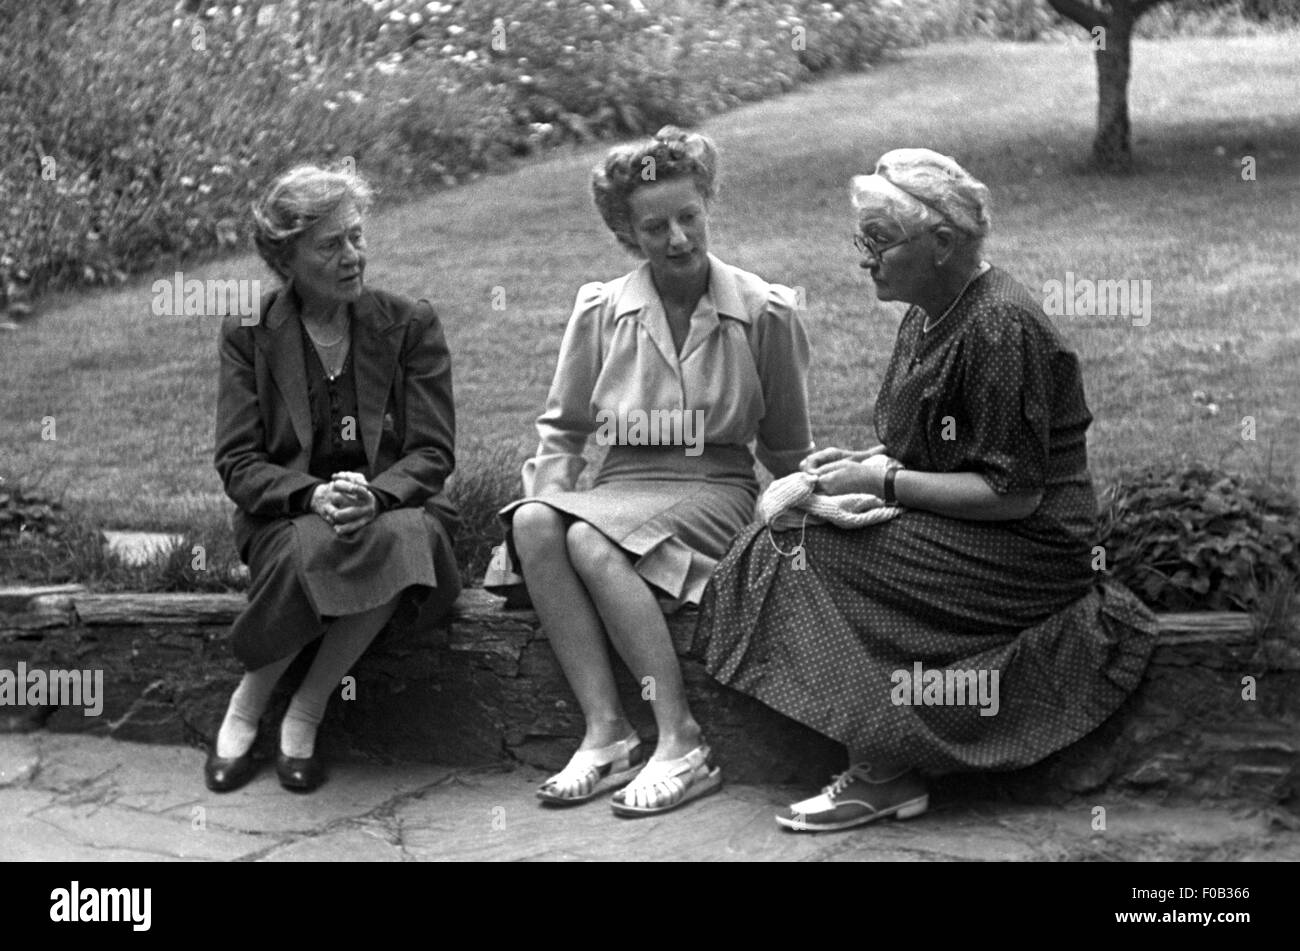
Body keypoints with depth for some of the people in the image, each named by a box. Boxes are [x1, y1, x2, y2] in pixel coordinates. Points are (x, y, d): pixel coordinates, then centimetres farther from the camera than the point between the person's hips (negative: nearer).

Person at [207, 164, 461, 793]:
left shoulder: (410, 325, 4)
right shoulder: (248, 335, 4)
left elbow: (433, 452, -1)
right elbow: (238, 464, -2)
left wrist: (375, 495, -23)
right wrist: (312, 495, -22)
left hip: (394, 506, 1)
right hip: (287, 515, -1)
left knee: (403, 541, -36)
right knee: (317, 551, -37)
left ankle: (305, 712, -17)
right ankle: (246, 708, -11)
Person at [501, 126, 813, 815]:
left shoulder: (765, 312, 1)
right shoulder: (600, 310, 7)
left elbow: (788, 452, 11)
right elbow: (561, 429, 15)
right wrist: (551, 495, -2)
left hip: (716, 491, -3)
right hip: (621, 489, 4)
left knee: (591, 542, -33)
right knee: (533, 523, -30)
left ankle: (681, 744, -31)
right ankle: (604, 733, -31)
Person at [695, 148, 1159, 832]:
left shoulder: (1000, 329, -20)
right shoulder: (929, 313, 10)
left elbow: (1014, 491, -22)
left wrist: (883, 482, -20)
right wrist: (863, 462, 1)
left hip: (1027, 552, -10)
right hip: (954, 529, 10)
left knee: (814, 553, -19)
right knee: (789, 538, -6)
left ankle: (883, 777, -13)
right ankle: (886, 766, -9)